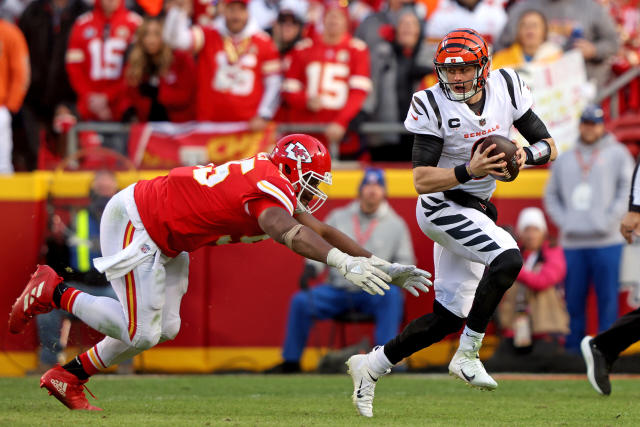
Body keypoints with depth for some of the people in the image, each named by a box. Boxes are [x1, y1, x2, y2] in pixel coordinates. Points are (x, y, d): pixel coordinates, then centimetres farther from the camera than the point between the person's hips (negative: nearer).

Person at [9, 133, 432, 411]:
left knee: (163, 329, 10)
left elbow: (321, 231, 13)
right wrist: (344, 262, -57)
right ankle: (55, 292, 5)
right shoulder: (270, 187, -23)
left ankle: (68, 376, 20)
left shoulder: (269, 182, 7)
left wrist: (382, 266, 9)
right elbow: (289, 233, -45)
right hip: (134, 221, -10)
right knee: (140, 333, -10)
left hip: (166, 239, 10)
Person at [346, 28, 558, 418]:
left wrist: (527, 155, -21)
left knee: (448, 318, 8)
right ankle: (468, 356, -22)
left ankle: (371, 366, 23)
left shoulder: (505, 87, -2)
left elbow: (549, 147, 2)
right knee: (508, 258, -30)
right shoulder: (432, 106, -15)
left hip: (476, 213, 6)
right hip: (442, 206, -6)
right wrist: (469, 170, -32)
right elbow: (422, 180, -18)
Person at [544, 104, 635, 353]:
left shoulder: (618, 154, 9)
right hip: (572, 242, 3)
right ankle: (573, 349, 5)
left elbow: (627, 190, 1)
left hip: (605, 241, -3)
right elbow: (551, 195, 21)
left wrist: (608, 221, -9)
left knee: (607, 295, -7)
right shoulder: (564, 160, 19)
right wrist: (563, 222, 5)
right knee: (573, 298, 1)